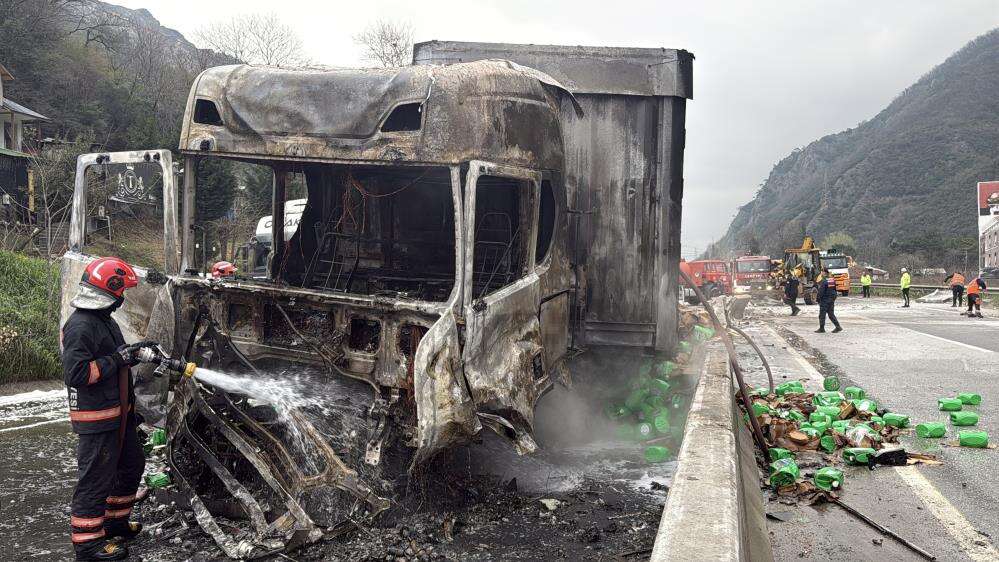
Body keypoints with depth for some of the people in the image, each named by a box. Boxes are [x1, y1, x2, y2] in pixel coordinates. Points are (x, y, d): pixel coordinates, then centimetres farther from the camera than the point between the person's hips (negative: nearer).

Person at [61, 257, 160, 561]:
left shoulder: (103, 319, 12)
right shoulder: (80, 326, -21)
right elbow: (76, 374, -27)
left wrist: (132, 350, 12)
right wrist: (117, 359, -22)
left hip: (118, 414, 11)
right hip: (96, 419, -11)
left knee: (132, 465, 21)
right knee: (96, 479, -1)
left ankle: (116, 523, 37)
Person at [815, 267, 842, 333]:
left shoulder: (823, 281, -17)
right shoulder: (832, 280, 9)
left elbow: (821, 292, -19)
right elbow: (835, 290, 16)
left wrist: (819, 300, -11)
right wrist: (833, 298, 22)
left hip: (825, 300, -8)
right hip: (831, 300, 8)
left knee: (822, 315, 1)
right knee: (831, 314, 13)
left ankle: (821, 329, 5)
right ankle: (838, 327, 8)